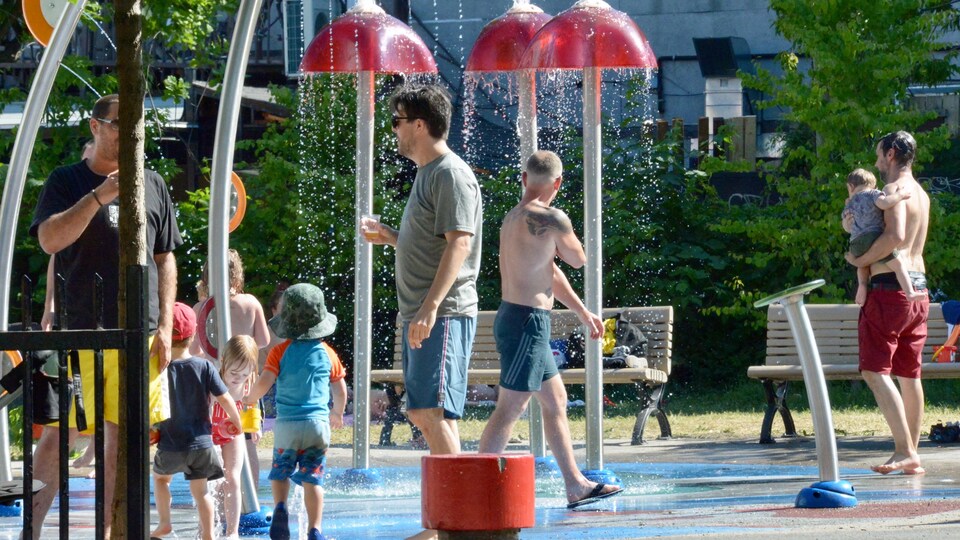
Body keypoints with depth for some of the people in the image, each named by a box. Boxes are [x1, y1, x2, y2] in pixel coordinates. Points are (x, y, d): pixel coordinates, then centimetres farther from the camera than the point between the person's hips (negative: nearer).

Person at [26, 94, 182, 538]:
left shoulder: (152, 185, 13)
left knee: (124, 438, 4)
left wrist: (165, 326, 7)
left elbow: (165, 259, 15)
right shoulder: (67, 181, 3)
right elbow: (49, 239, -13)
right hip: (83, 331, -3)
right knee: (60, 433, -5)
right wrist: (101, 195, -21)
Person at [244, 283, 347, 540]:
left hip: (287, 423, -1)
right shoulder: (326, 353, 5)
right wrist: (337, 414, 31)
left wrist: (251, 398, 12)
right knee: (312, 477, 3)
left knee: (280, 471, 15)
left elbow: (265, 381, -10)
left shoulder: (281, 351, -2)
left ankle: (280, 507, -11)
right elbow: (340, 391, 11)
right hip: (318, 422, 1)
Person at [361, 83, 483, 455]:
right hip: (421, 315, 11)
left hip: (445, 314, -11)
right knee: (421, 411, 12)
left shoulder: (451, 174, -11)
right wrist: (389, 237, 14)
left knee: (433, 410, -16)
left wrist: (431, 307, -28)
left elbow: (459, 243, -21)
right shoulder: (427, 173, 21)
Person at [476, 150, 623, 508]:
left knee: (556, 402, 17)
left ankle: (576, 486, 22)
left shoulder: (513, 218, 14)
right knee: (509, 409, -10)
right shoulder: (550, 219, -16)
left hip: (515, 318, 10)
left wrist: (582, 312, 28)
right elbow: (578, 260, -2)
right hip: (527, 321, -10)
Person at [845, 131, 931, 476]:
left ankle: (905, 451, -20)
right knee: (909, 374, 13)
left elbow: (895, 235, -28)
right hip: (918, 287, 9)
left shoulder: (894, 190, -12)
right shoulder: (921, 194, 17)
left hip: (890, 288, -9)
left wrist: (861, 260, -16)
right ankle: (912, 454, 15)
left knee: (875, 371, -10)